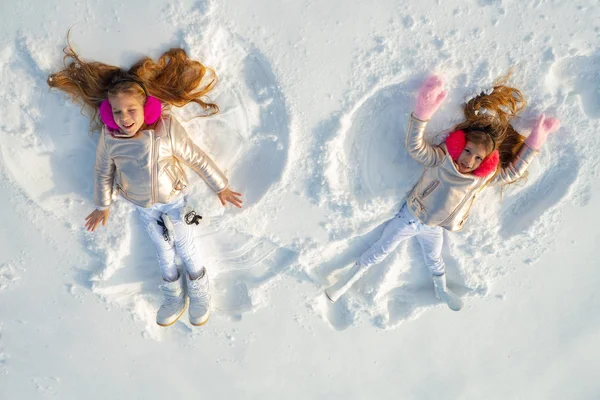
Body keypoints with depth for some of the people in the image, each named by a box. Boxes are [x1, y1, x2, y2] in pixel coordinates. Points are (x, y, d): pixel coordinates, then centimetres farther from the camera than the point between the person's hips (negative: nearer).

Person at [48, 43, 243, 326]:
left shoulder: (167, 128, -30)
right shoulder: (109, 138, -22)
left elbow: (197, 158, -18)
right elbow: (103, 172, -4)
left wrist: (220, 188, -8)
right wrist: (102, 206, 9)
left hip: (174, 200, -2)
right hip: (142, 207, 3)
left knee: (185, 247, 13)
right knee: (163, 251, 20)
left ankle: (199, 292, 39)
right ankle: (174, 297, 42)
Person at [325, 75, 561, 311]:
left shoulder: (484, 177, -12)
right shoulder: (441, 159, -27)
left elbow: (513, 172, -1)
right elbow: (415, 147, -42)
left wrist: (533, 143, -9)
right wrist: (422, 113, -58)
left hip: (433, 229, 5)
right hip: (409, 218, -4)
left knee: (434, 260, 31)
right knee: (380, 252, 7)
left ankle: (442, 291, 58)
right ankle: (348, 280, 24)